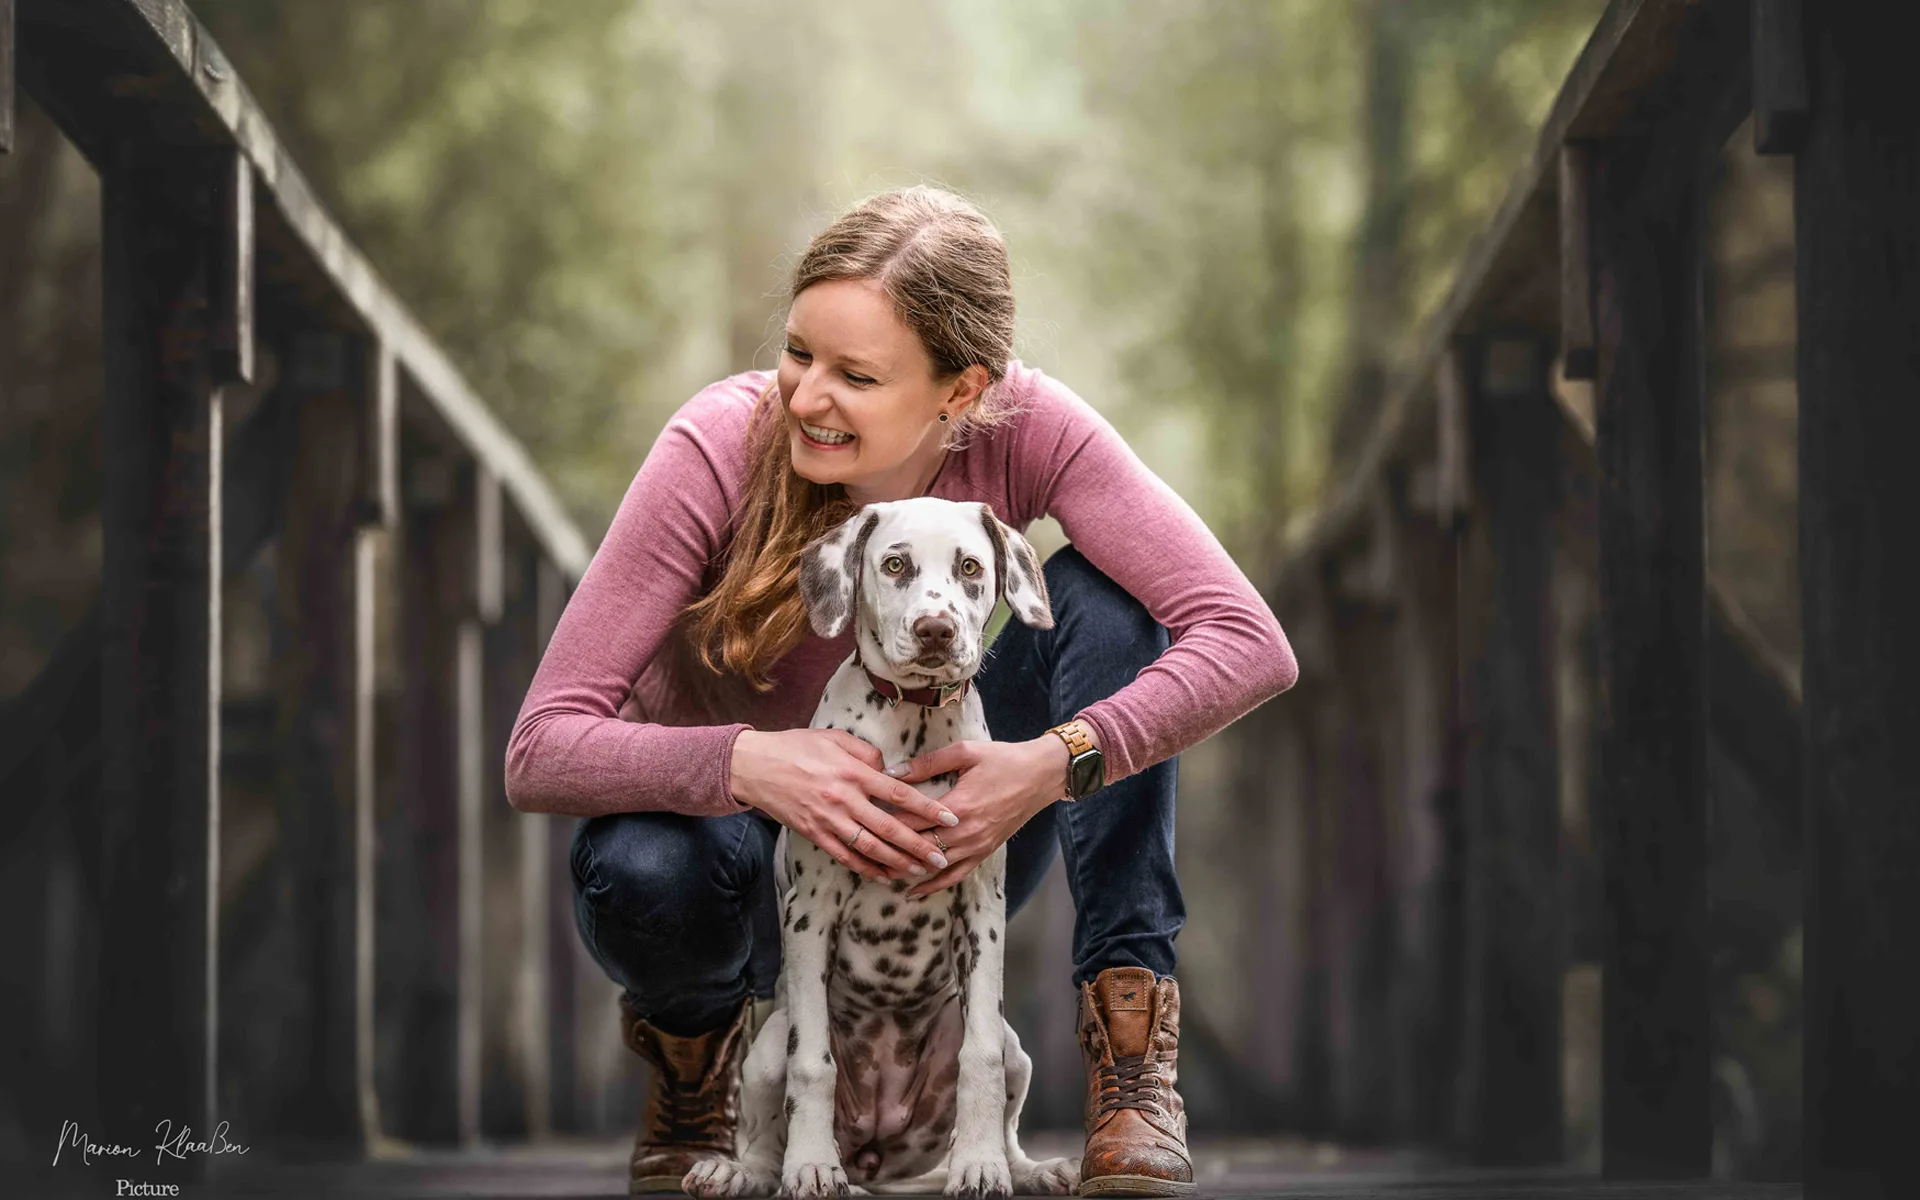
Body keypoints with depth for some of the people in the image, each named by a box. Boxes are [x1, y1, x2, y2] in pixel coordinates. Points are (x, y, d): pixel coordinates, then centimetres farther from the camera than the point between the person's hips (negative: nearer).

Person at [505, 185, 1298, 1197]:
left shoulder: (1020, 428, -20)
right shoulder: (721, 448, -25)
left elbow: (1251, 645, -26)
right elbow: (540, 750, -28)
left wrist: (1056, 762, -41)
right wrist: (751, 763, -46)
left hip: (933, 852, 2)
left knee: (1100, 594, -21)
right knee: (642, 877, -38)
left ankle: (1130, 1040, -19)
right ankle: (698, 1036, 0)